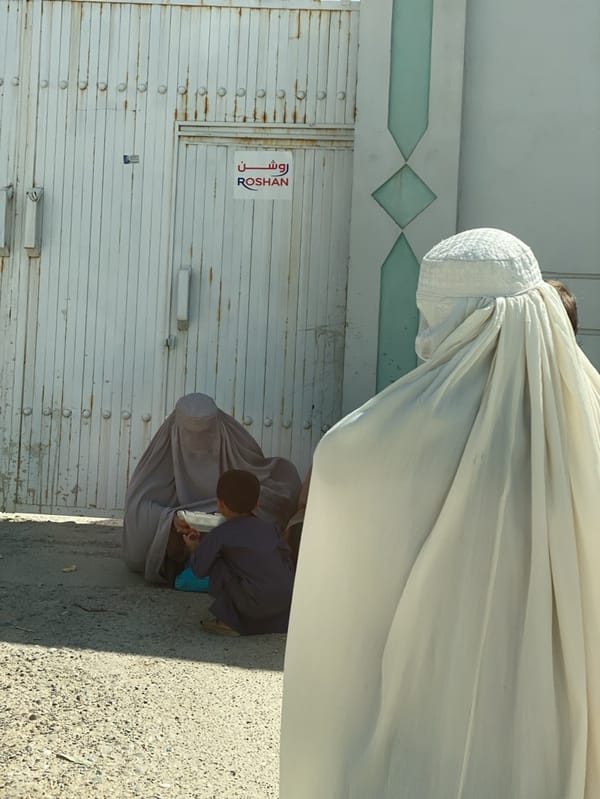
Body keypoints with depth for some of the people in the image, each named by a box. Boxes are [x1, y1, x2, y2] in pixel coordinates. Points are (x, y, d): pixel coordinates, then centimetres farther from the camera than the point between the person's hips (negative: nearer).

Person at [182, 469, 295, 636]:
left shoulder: (219, 535, 1)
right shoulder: (269, 527, 15)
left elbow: (200, 569, 1)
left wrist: (194, 550, 24)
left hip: (257, 603, -6)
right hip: (288, 599, 6)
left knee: (216, 566, 7)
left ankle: (229, 621, 10)